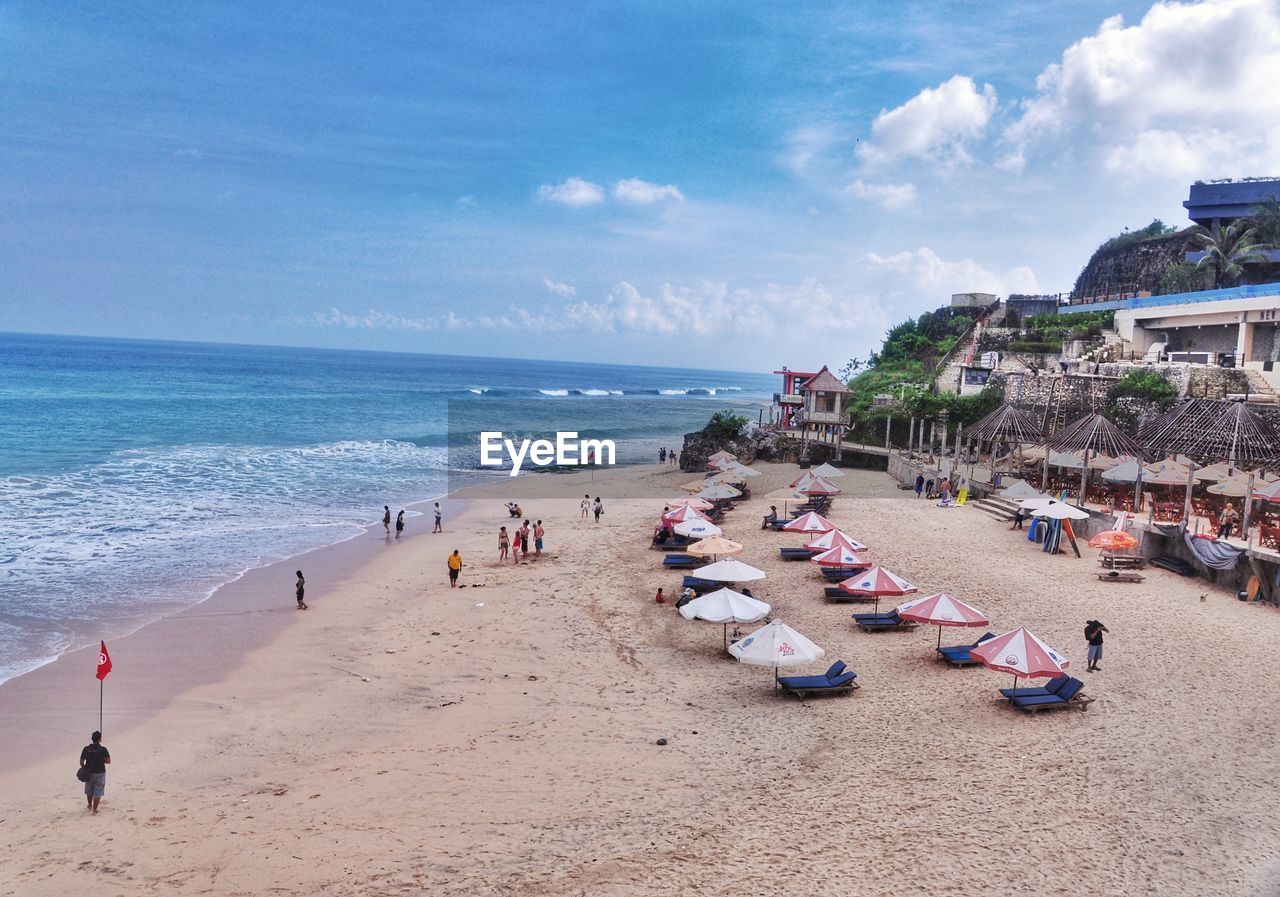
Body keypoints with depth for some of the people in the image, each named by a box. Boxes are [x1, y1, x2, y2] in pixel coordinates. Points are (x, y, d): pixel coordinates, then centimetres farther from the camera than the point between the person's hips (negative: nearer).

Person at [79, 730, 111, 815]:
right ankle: (94, 810, 4)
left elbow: (81, 762, -1)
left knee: (89, 791, 24)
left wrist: (84, 768, 17)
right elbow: (108, 761, -10)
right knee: (97, 793, 4)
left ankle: (89, 806, 43)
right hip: (100, 773, -3)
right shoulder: (103, 749, -12)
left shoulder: (86, 749, -4)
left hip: (89, 773, 3)